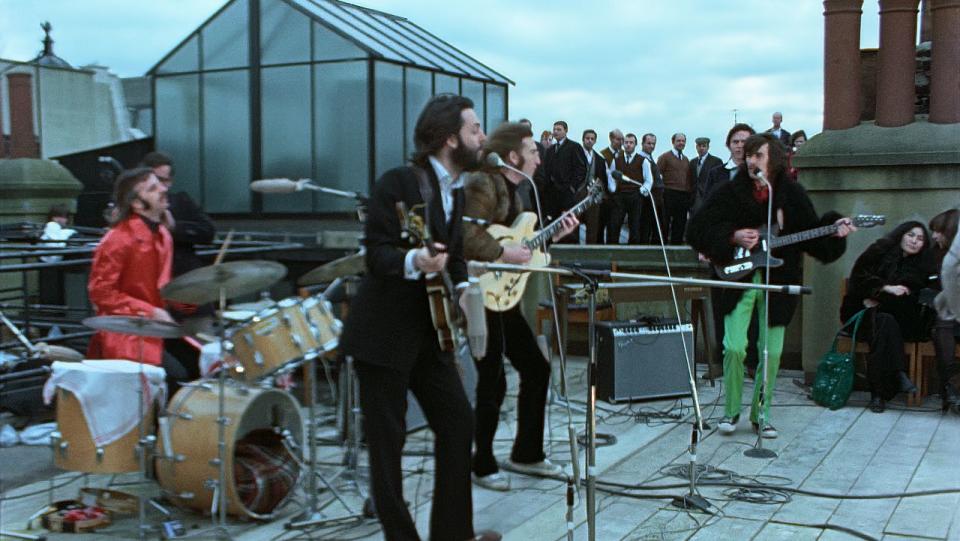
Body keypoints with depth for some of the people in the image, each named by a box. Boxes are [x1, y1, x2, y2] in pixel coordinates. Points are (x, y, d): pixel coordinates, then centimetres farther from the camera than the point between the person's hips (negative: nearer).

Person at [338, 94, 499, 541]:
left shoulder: (457, 190, 9)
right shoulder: (398, 183, -15)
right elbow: (376, 254, -17)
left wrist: (462, 287, -3)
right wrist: (414, 261, -37)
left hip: (428, 331, 8)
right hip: (383, 335, -8)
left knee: (459, 421, 9)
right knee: (388, 442, 0)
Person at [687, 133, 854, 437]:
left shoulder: (791, 194, 2)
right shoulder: (731, 192, -3)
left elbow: (810, 233, 5)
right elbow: (698, 229, -4)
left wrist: (834, 229, -14)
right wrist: (733, 238, -16)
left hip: (778, 281, 1)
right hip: (740, 279, -1)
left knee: (772, 352, 3)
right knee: (734, 347, -9)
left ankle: (760, 413, 19)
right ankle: (731, 410, 11)